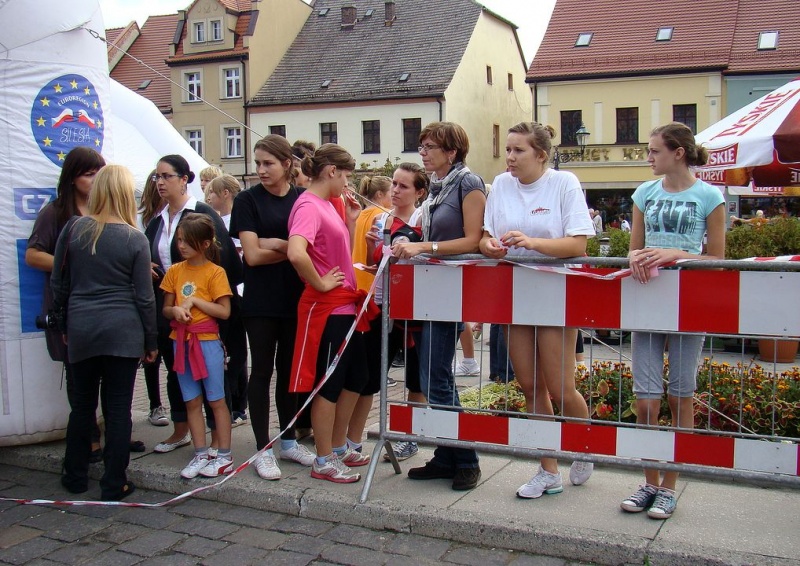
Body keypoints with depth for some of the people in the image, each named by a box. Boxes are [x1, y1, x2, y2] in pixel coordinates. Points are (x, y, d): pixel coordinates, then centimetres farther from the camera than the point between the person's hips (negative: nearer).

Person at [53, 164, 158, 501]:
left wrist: (64, 322, 20)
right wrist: (151, 341, 6)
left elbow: (58, 284, 6)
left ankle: (75, 477, 27)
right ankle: (114, 485, 11)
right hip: (123, 331, -2)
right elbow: (144, 296, -4)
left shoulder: (73, 229, -1)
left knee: (82, 405, 16)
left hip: (81, 329, 3)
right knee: (118, 409, 5)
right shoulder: (134, 239, -6)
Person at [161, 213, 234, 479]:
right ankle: (201, 455, 18)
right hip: (181, 341, 5)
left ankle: (224, 457, 10)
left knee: (216, 400, 2)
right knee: (192, 402, 10)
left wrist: (194, 300, -15)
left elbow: (224, 311, -11)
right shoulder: (175, 271, 7)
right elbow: (166, 309, 10)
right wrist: (175, 310, -12)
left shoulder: (215, 272, -7)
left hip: (207, 341, -5)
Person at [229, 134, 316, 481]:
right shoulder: (248, 200, -2)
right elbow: (252, 255, -10)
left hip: (296, 298, 3)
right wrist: (292, 249, -8)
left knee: (290, 368, 11)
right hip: (262, 300, -3)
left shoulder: (305, 198, 5)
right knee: (263, 370, 2)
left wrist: (276, 244, -11)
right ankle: (263, 449, 9)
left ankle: (288, 441, 23)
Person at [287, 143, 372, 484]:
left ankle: (339, 447, 31)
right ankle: (324, 462, 14)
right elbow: (296, 253, -34)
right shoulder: (309, 205, -17)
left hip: (346, 306, 10)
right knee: (329, 384, 1)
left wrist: (351, 221, 7)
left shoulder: (328, 204, 14)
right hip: (326, 309, -10)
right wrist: (320, 284, -22)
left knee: (356, 376, 17)